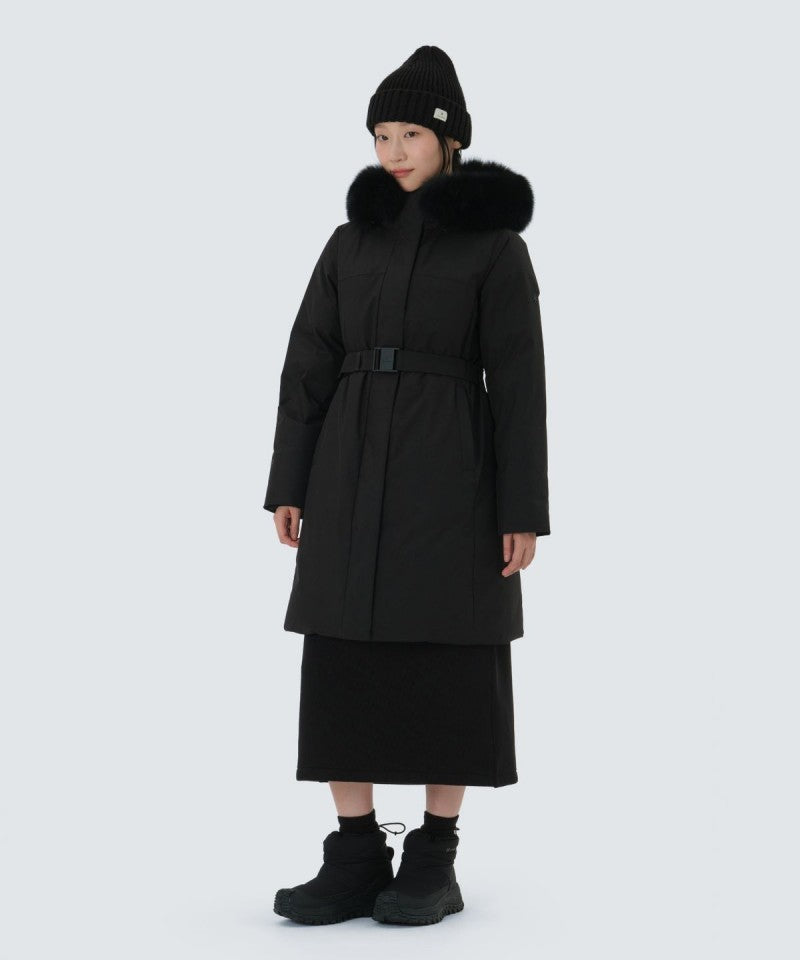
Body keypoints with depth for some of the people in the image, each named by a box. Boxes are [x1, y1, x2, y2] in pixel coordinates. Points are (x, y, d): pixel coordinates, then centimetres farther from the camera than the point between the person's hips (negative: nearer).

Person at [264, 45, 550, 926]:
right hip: (354, 472, 4)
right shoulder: (352, 240, 12)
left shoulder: (496, 243, 0)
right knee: (342, 658, 0)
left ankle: (434, 863, 9)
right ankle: (355, 861, 7)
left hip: (450, 470, -4)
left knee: (447, 663, -1)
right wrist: (289, 486, 2)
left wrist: (522, 510, -9)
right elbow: (308, 367, 9)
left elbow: (518, 382, -4)